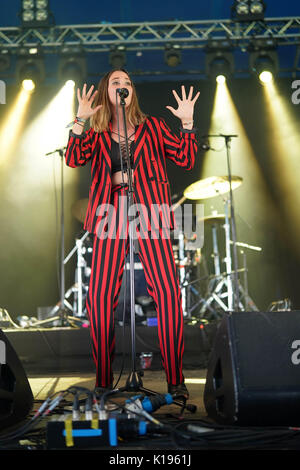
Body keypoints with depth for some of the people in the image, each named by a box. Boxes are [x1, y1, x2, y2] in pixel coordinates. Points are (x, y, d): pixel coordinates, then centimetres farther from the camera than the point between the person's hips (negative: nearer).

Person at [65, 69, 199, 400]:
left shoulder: (152, 127, 18)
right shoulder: (96, 133, 17)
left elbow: (186, 160, 10)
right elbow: (74, 159, -2)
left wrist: (187, 122, 1)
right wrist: (81, 119, -9)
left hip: (149, 210, 0)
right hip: (111, 211, 1)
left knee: (167, 291, -12)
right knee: (100, 295, -7)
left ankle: (175, 379, -4)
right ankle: (103, 381, 5)